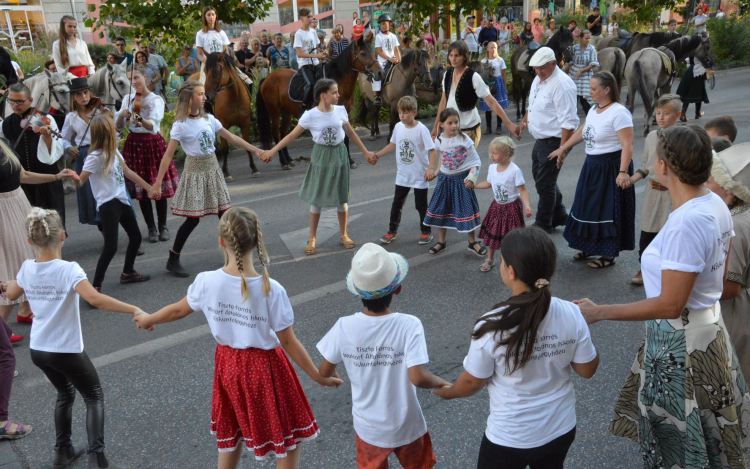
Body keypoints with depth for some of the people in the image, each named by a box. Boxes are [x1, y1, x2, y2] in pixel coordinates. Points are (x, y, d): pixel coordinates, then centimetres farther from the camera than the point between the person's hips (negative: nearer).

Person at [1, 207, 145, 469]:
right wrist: (134, 310, -42)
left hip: (38, 350, 6)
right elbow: (94, 298, -40)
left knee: (65, 394, 28)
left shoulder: (27, 269, -4)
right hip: (67, 351, -6)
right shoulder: (68, 270, -23)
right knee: (94, 397, 12)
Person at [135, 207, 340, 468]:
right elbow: (289, 343, -18)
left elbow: (177, 311, 3)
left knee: (230, 436, 27)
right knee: (288, 439, 16)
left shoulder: (206, 282, -16)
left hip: (227, 365, 4)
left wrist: (147, 320, 25)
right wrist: (319, 377, -5)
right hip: (265, 368, -4)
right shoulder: (271, 291, -26)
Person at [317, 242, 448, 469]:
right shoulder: (409, 326, -27)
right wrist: (441, 383, -12)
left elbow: (324, 372, -8)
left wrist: (332, 375, 15)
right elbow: (418, 378, -32)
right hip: (406, 426, -1)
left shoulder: (344, 327, -20)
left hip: (368, 427, 2)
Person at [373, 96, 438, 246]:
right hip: (402, 175, 5)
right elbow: (393, 144, 16)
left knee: (421, 205, 7)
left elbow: (433, 151, -18)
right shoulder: (398, 127, -1)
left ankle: (426, 232, 25)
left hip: (420, 176, -5)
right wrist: (378, 155, 12)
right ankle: (392, 231, 23)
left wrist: (430, 169, -30)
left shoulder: (421, 129, -17)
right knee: (397, 204, 10)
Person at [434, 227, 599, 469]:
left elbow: (472, 383, -13)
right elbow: (587, 370, -4)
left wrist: (450, 392, 9)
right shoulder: (572, 314, -18)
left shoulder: (492, 327, -27)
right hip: (561, 428, 4)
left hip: (509, 438, -4)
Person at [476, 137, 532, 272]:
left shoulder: (514, 170, -22)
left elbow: (523, 190, -19)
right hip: (497, 206, 5)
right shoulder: (492, 167, -3)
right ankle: (489, 259, 29)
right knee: (491, 232, 11)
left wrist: (527, 206, -32)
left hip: (512, 207, -5)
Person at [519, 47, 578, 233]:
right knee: (539, 177, 20)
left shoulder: (562, 84, -21)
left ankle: (544, 225, 16)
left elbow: (569, 122, -24)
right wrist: (524, 121, 24)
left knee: (544, 183, -1)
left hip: (553, 142, -10)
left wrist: (562, 149, -27)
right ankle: (559, 216, 36)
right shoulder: (539, 79, 8)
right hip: (540, 139, 10)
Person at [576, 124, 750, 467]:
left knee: (678, 441, 13)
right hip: (708, 321, 9)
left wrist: (599, 313, -25)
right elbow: (720, 275, 9)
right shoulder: (716, 204, -2)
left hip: (680, 342, -9)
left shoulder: (685, 223, -31)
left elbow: (670, 305, -29)